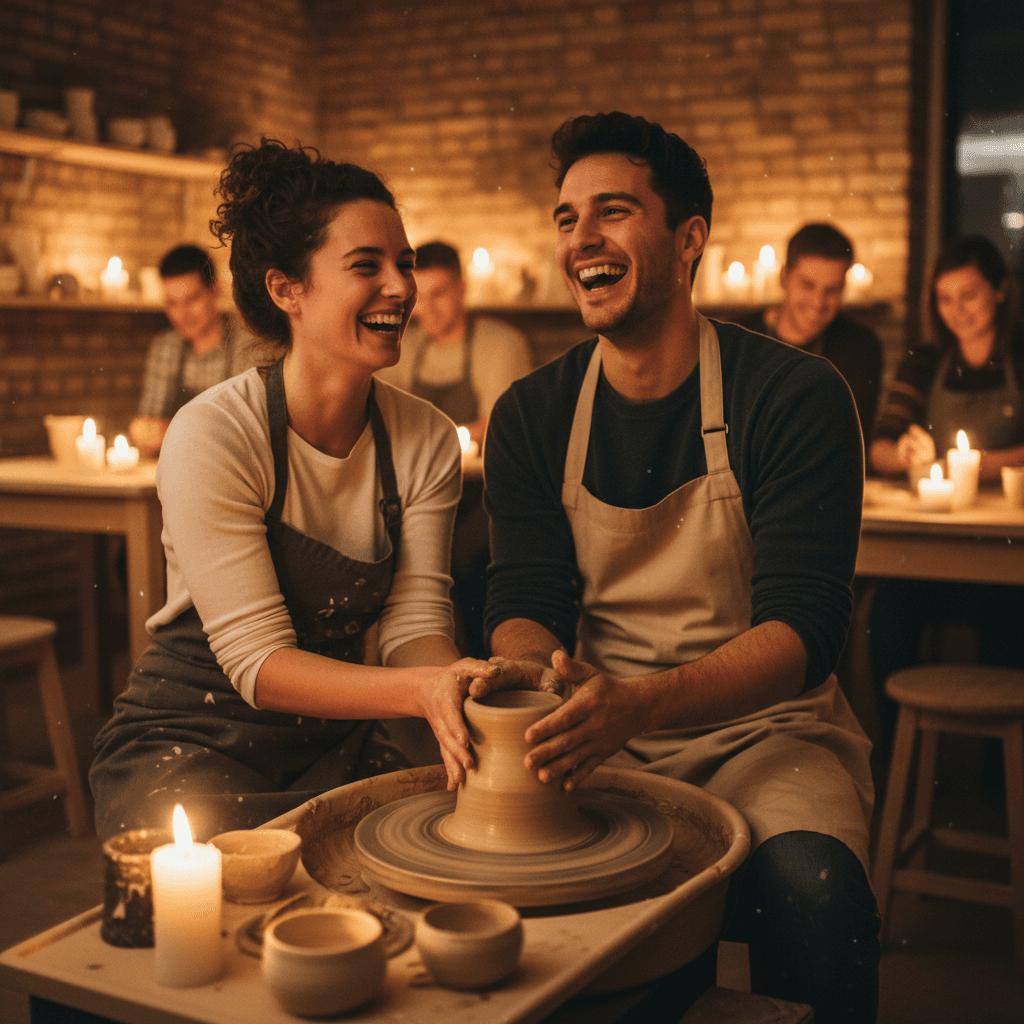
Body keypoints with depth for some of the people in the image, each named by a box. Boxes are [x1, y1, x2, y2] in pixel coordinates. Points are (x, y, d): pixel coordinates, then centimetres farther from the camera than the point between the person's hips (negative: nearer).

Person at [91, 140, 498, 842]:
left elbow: (415, 619, -7)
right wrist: (419, 690, -35)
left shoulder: (426, 441, -3)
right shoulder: (213, 435, -19)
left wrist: (453, 685, -31)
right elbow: (257, 660, -21)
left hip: (336, 747, 5)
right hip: (194, 743, -5)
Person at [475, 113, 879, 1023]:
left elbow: (803, 625, -16)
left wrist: (644, 703, -34)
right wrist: (525, 669, -26)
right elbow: (525, 599, 0)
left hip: (760, 727, -2)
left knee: (813, 888, -33)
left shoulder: (795, 396, -9)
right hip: (600, 733, 3)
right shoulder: (530, 416, 4)